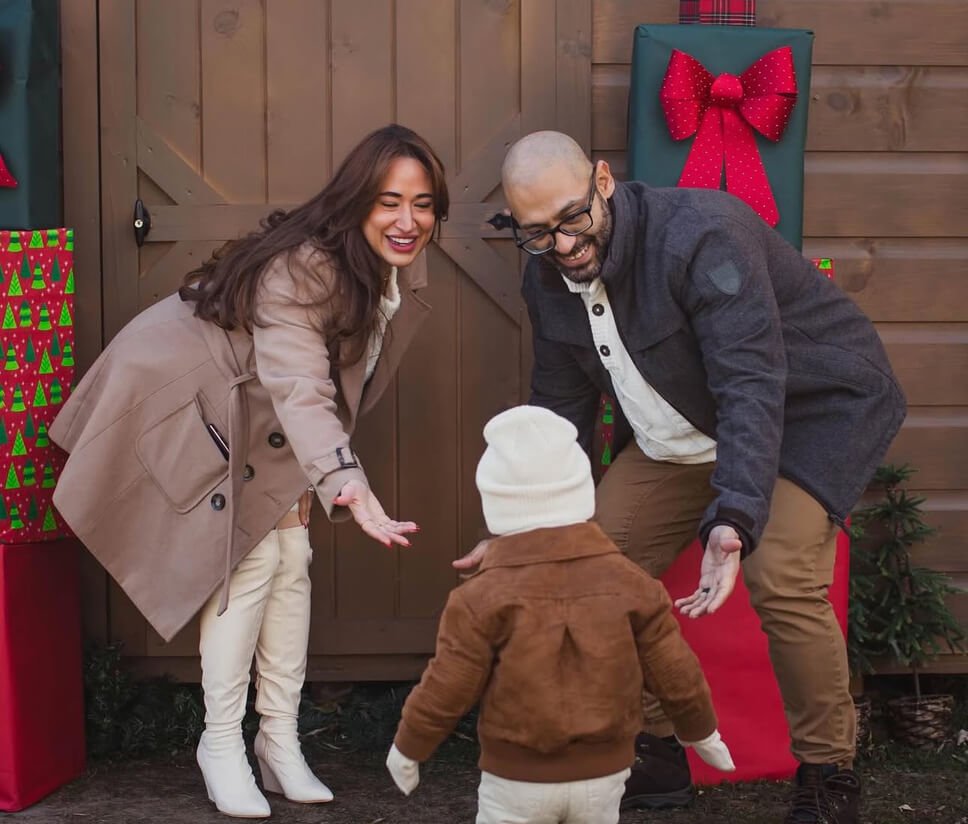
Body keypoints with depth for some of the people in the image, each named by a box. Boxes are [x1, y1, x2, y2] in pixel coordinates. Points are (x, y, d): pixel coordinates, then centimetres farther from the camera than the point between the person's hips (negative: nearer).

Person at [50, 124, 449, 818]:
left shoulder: (400, 270, -10)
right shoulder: (302, 268, -36)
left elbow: (328, 386, 1)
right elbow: (300, 392, -48)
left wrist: (302, 479, -4)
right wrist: (350, 488, -61)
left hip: (253, 418, 8)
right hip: (182, 398, -8)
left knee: (293, 559, 1)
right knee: (251, 557, -14)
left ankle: (280, 742, 9)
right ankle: (221, 745, -2)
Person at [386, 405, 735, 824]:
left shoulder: (483, 598, -13)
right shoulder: (630, 584, -4)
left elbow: (445, 692, -10)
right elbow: (676, 677, 2)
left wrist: (407, 749, 7)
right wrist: (702, 732, 21)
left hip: (516, 778, -3)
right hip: (603, 773, 3)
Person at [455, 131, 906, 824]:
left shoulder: (701, 234, -32)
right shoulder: (547, 279, -7)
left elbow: (752, 386, -39)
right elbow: (559, 408, 4)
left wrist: (733, 520, -51)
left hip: (813, 409, -7)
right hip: (682, 435, 8)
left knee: (782, 582, -26)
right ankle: (655, 757, 15)